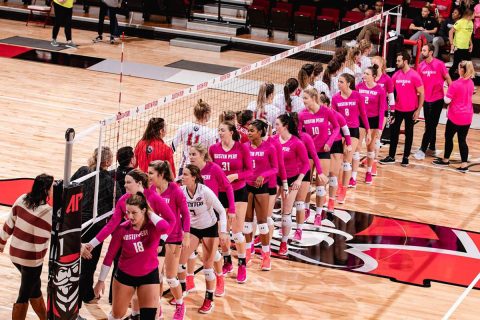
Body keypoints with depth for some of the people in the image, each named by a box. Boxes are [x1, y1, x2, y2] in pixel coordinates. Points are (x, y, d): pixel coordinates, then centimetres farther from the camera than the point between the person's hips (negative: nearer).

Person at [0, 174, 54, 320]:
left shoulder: (22, 200, -5)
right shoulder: (48, 213, -22)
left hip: (15, 254, 7)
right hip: (31, 259, -7)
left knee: (35, 287, 24)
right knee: (24, 296, 6)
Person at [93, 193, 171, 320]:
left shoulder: (154, 225, -19)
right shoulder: (122, 229, -17)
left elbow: (165, 228, -45)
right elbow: (110, 256, -7)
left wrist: (151, 213, -28)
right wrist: (101, 280, -3)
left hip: (149, 275, -1)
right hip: (125, 275, 1)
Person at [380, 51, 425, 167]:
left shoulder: (414, 75, -12)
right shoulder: (396, 75, 1)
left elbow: (421, 93, -9)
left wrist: (418, 110, -11)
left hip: (410, 110, -4)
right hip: (398, 109, 4)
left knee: (408, 133, 8)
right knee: (394, 132, 6)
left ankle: (406, 157, 16)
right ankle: (391, 157, 14)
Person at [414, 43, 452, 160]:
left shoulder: (439, 64, -12)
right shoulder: (421, 65, 1)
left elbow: (447, 78, -5)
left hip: (437, 99, -5)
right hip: (426, 99, 5)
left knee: (430, 125, -2)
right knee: (431, 125, 15)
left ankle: (423, 150, 0)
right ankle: (432, 148, 26)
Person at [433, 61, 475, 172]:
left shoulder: (455, 84, -18)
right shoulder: (471, 83, 4)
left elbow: (447, 100, -15)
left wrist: (445, 95, 6)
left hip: (455, 117, -6)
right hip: (467, 117, 6)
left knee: (449, 137, 13)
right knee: (462, 140, 8)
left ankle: (446, 160, 26)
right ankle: (464, 164, 2)